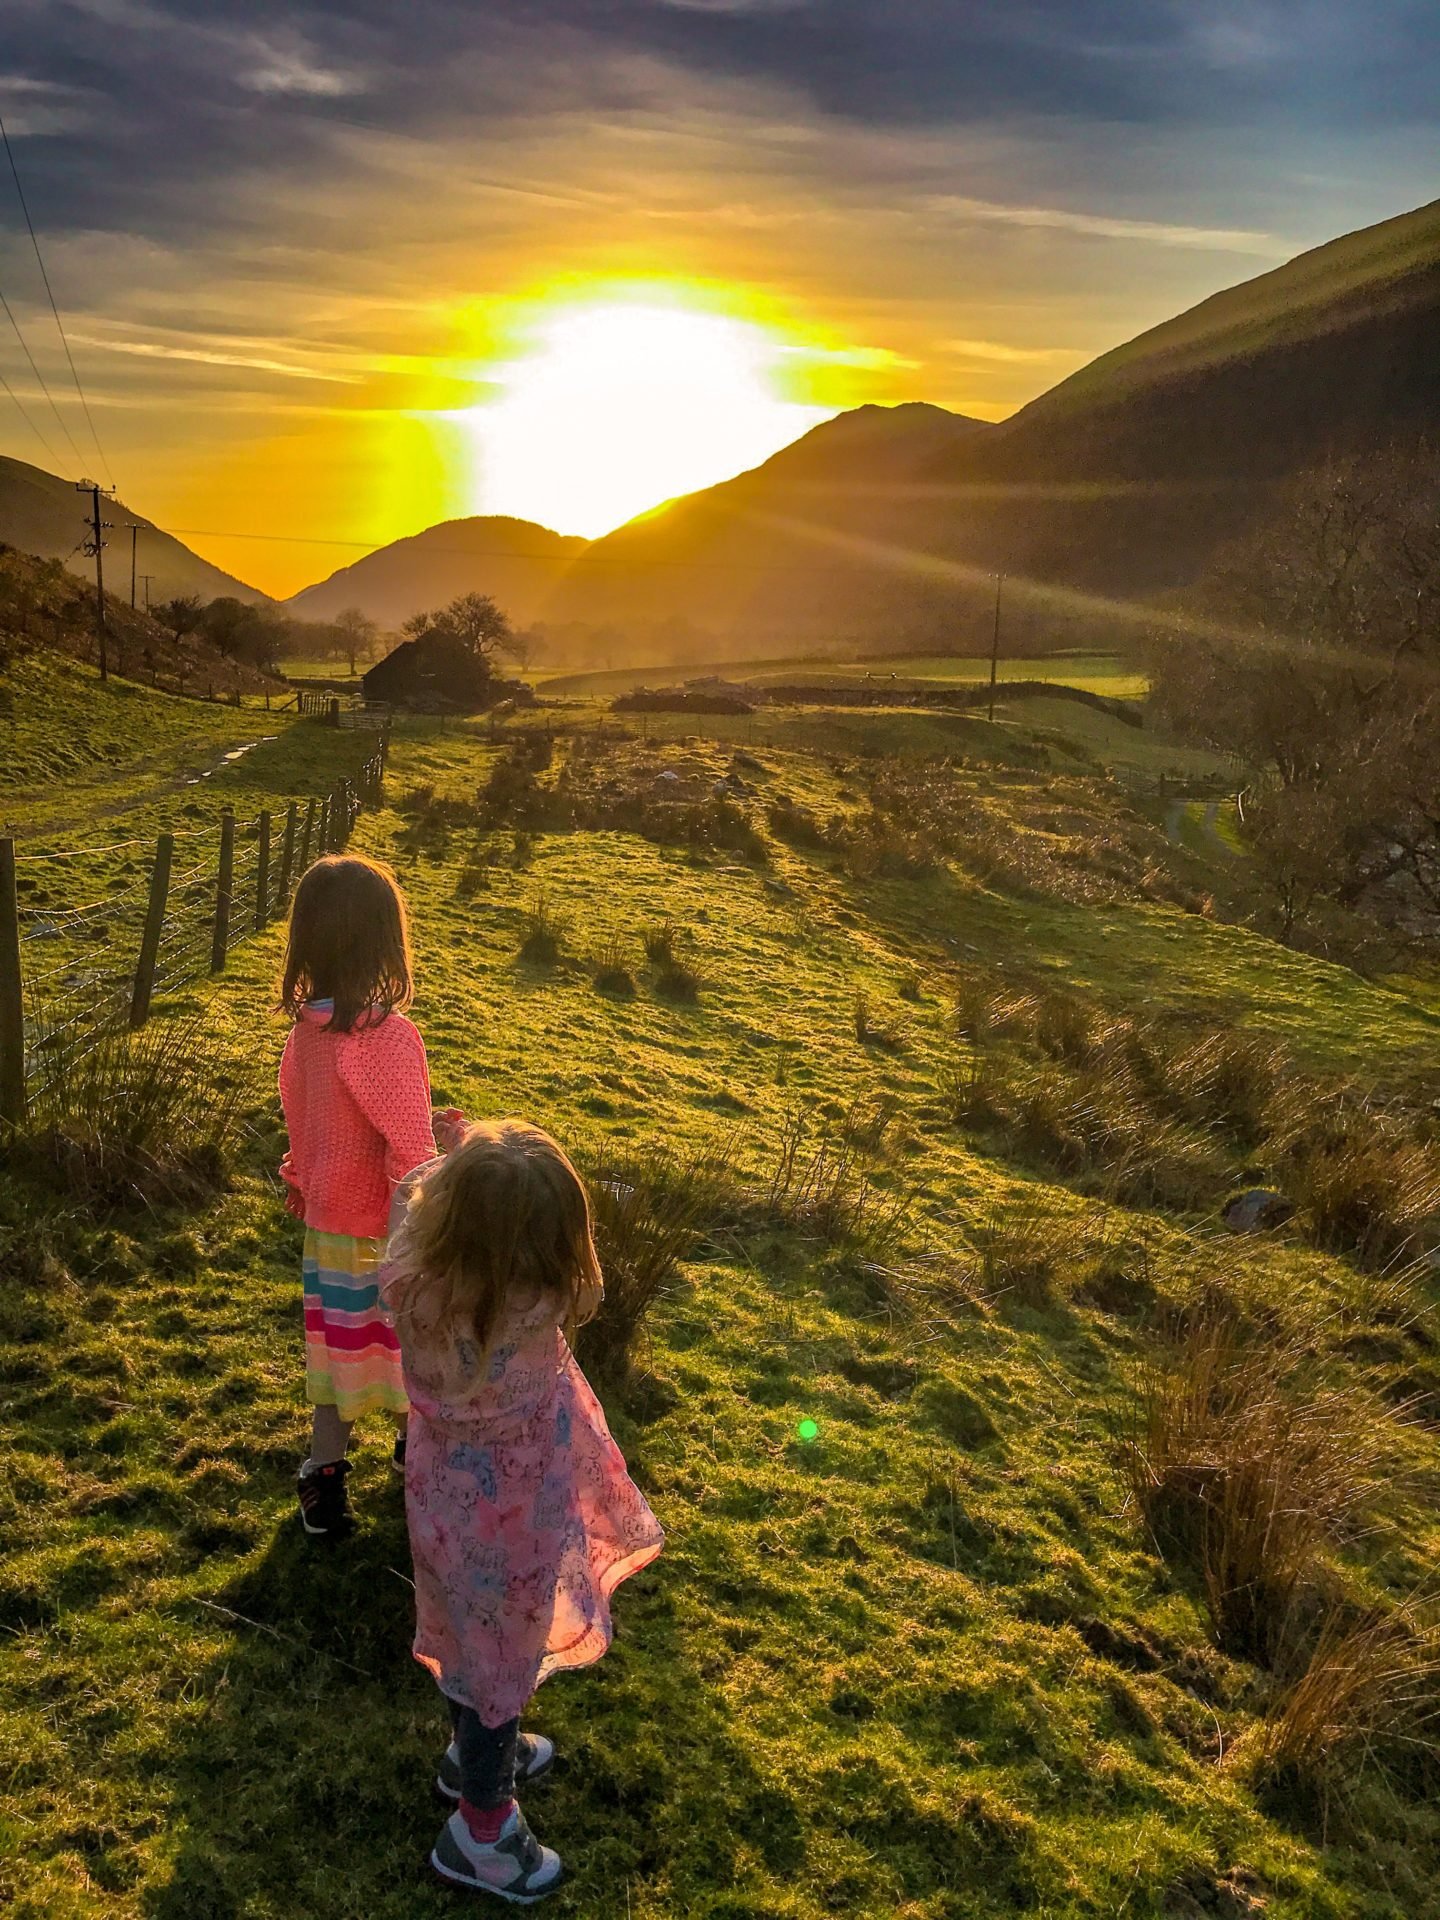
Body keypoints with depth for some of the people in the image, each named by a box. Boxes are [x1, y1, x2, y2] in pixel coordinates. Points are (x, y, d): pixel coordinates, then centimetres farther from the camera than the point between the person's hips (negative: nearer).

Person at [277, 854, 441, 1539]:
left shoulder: (304, 1030, -6)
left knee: (337, 1347, 19)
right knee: (409, 1346, 17)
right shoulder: (387, 1036, -28)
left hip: (326, 1226, 6)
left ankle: (324, 1480, 29)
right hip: (387, 1234, -6)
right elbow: (412, 1153, -24)